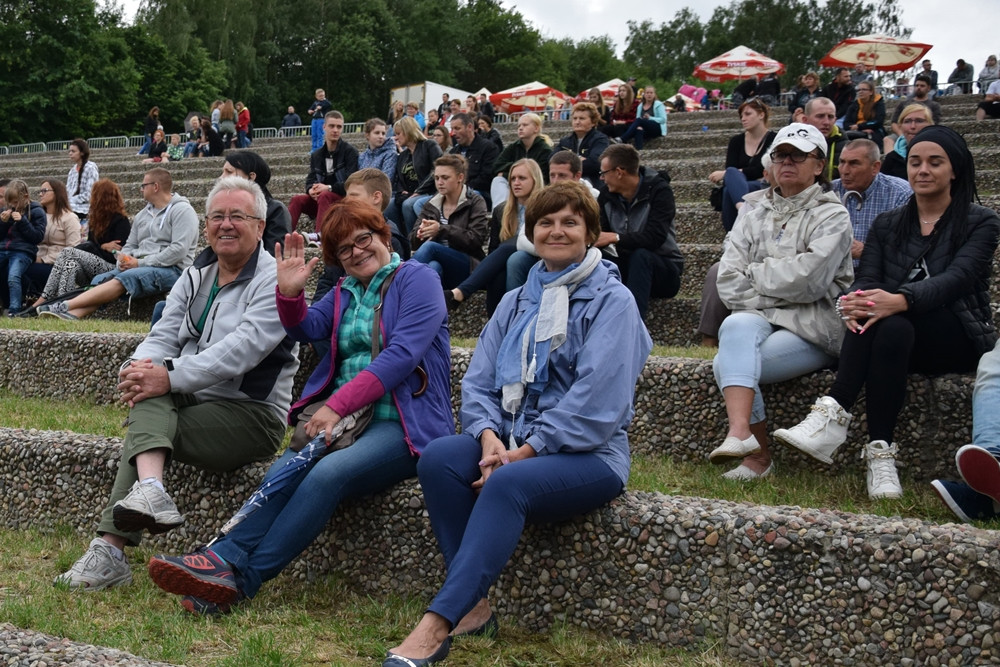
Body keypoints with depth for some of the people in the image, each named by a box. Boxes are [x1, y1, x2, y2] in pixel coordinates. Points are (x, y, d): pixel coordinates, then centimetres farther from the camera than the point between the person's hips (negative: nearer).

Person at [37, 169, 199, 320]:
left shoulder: (182, 211, -5)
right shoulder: (144, 214, 22)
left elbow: (179, 250, -16)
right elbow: (130, 245, 23)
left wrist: (140, 263, -15)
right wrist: (124, 260, -2)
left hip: (171, 269, -8)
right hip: (139, 267, 8)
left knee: (122, 280, -30)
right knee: (100, 280, -16)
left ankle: (64, 306, -37)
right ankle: (72, 315, -39)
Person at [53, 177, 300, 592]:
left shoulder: (274, 281, -10)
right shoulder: (195, 276, 14)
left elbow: (240, 350, -23)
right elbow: (164, 336, 5)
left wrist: (170, 376, -29)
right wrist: (140, 366, -18)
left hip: (252, 414, -7)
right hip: (192, 402, 7)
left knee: (143, 427, -23)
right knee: (149, 389, -23)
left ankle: (111, 550, -25)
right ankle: (150, 488, -38)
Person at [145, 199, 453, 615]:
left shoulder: (416, 279, 1)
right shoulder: (344, 294, 24)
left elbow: (401, 355, -12)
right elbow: (306, 329, 8)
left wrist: (336, 405, -17)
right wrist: (290, 293, -11)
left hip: (402, 424, -6)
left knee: (327, 473, -31)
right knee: (283, 473, -24)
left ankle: (239, 578, -32)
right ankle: (226, 557, -36)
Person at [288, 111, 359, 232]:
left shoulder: (350, 152, -3)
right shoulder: (316, 155, 14)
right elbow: (310, 181, 10)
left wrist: (328, 188, -23)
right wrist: (311, 190, -15)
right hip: (320, 200, 5)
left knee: (324, 196, -35)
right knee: (297, 200, -20)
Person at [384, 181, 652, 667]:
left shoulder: (611, 301, -2)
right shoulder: (515, 303, 17)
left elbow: (596, 400, -14)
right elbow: (478, 382, 9)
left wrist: (523, 452, -18)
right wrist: (489, 438, -12)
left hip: (588, 456, -5)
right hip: (512, 444, 6)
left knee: (509, 483, -34)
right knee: (437, 458, -22)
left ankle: (436, 626, -36)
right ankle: (473, 607, -19)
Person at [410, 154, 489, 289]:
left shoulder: (475, 202, 4)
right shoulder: (431, 206, 16)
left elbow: (476, 239, -10)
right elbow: (413, 242, 11)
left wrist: (441, 230, -20)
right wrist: (420, 232, -14)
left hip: (467, 268, -3)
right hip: (439, 263, 3)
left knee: (429, 246, -31)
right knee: (433, 266, -36)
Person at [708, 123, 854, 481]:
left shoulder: (832, 216, 1)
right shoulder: (755, 214, 16)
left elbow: (807, 280, -15)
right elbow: (728, 280, 4)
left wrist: (756, 274, -3)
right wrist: (764, 302, -10)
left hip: (816, 324, -4)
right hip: (762, 319, 4)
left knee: (728, 363, -27)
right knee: (737, 326, -32)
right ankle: (741, 434, -37)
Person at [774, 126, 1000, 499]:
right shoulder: (887, 225, 15)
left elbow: (956, 278, -17)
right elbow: (866, 280, -1)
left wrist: (900, 301, -38)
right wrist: (855, 303, -29)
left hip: (958, 341, -3)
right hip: (900, 340, 3)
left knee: (890, 323, -35)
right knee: (882, 324, -35)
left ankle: (834, 415, -40)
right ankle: (880, 454, -44)